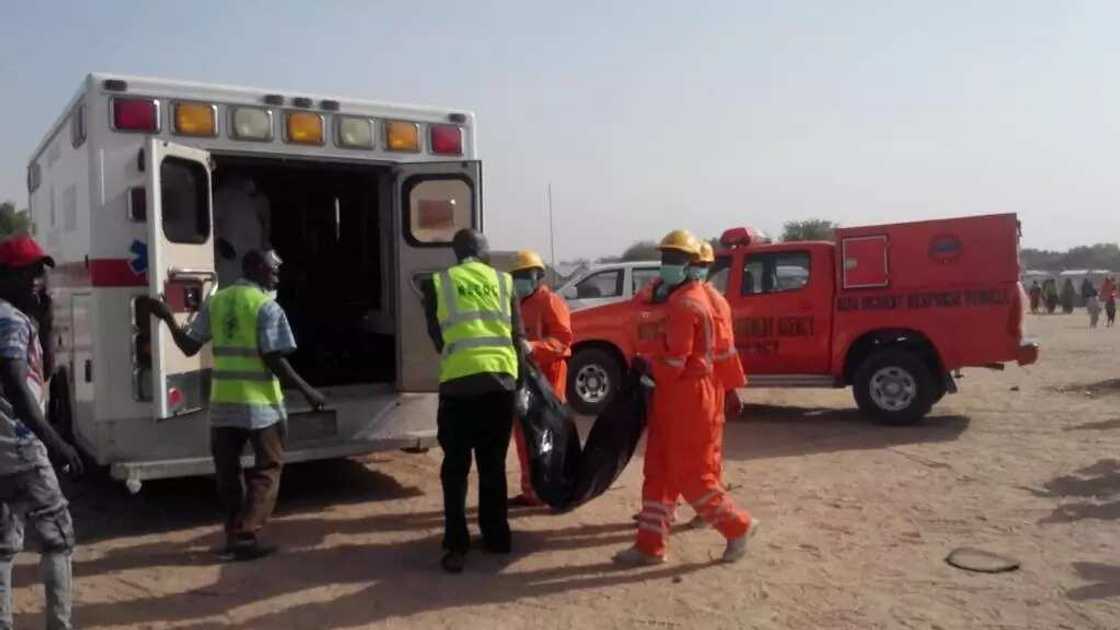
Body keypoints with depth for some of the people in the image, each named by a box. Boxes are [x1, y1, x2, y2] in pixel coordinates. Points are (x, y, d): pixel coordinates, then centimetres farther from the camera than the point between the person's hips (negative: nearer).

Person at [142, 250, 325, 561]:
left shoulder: (215, 302, 6)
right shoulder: (267, 307, -10)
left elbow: (189, 347, 10)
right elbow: (273, 359, -15)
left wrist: (169, 318, 23)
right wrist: (307, 391, -8)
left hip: (223, 402, 5)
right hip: (260, 404, -5)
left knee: (228, 471, 17)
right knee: (266, 470, 7)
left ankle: (235, 535, 23)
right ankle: (246, 536, 1)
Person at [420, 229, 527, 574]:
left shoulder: (436, 284, 10)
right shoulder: (503, 282, 13)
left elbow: (436, 337, 11)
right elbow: (518, 337, 10)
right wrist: (518, 373, 22)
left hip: (459, 380, -2)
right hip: (501, 379, 2)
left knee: (456, 467, 9)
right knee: (493, 464, 15)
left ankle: (456, 547, 6)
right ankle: (497, 537, 23)